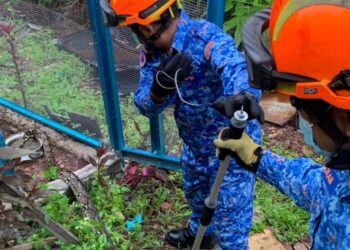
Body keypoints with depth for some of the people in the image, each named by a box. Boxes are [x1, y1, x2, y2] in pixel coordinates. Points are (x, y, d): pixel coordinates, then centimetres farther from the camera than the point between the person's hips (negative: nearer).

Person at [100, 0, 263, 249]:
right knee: (195, 193, 32)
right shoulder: (151, 54, -8)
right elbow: (146, 106, -14)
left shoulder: (206, 38, -30)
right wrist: (159, 88, -38)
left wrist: (242, 95, -74)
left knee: (229, 215, 6)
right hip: (194, 142, 8)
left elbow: (235, 66, -50)